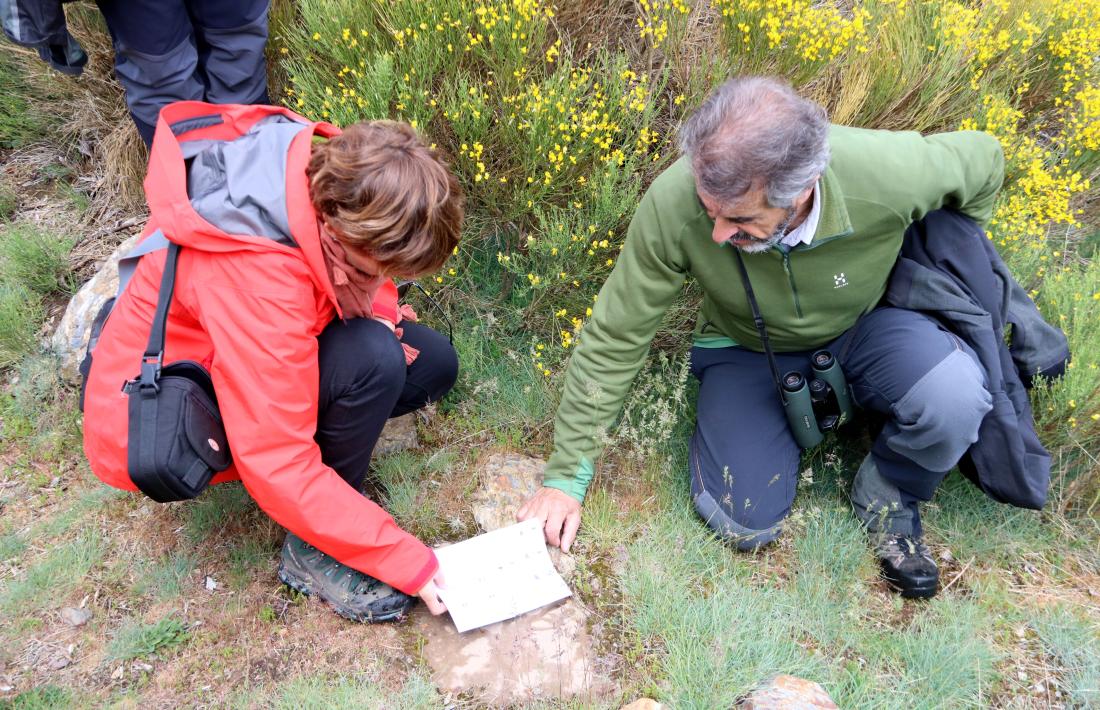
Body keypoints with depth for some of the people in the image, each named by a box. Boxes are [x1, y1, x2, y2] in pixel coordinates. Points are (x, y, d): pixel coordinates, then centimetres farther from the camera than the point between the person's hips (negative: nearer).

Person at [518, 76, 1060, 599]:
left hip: (864, 326, 0)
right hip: (750, 349, 0)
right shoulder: (673, 204, -34)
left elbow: (982, 159, -8)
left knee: (954, 397, -32)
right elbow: (613, 339, -22)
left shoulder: (888, 176, -34)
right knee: (743, 524, -14)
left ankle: (887, 492, 3)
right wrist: (566, 476, -17)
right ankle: (794, 418, 17)